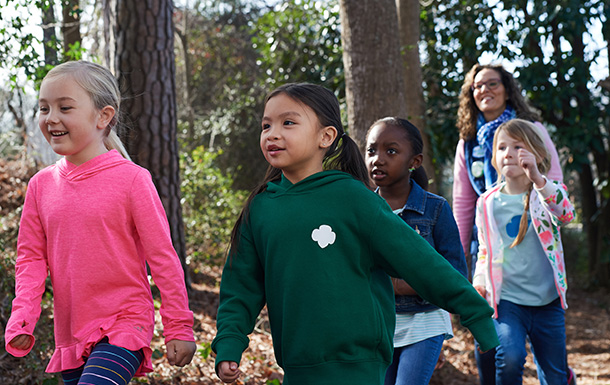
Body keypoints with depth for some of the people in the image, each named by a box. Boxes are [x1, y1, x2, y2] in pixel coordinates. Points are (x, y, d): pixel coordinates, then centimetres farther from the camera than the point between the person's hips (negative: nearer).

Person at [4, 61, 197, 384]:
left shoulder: (131, 179, -9)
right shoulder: (41, 184, 4)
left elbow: (163, 257, -6)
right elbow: (31, 258, 8)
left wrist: (179, 328, -4)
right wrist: (21, 319, -6)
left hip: (124, 326, -5)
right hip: (70, 333, 5)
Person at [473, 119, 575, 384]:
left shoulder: (547, 193, -2)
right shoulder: (488, 203, 4)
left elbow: (566, 214, -26)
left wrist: (538, 179, -40)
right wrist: (479, 283, -1)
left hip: (547, 302, 0)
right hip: (506, 300, 0)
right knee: (509, 358, -26)